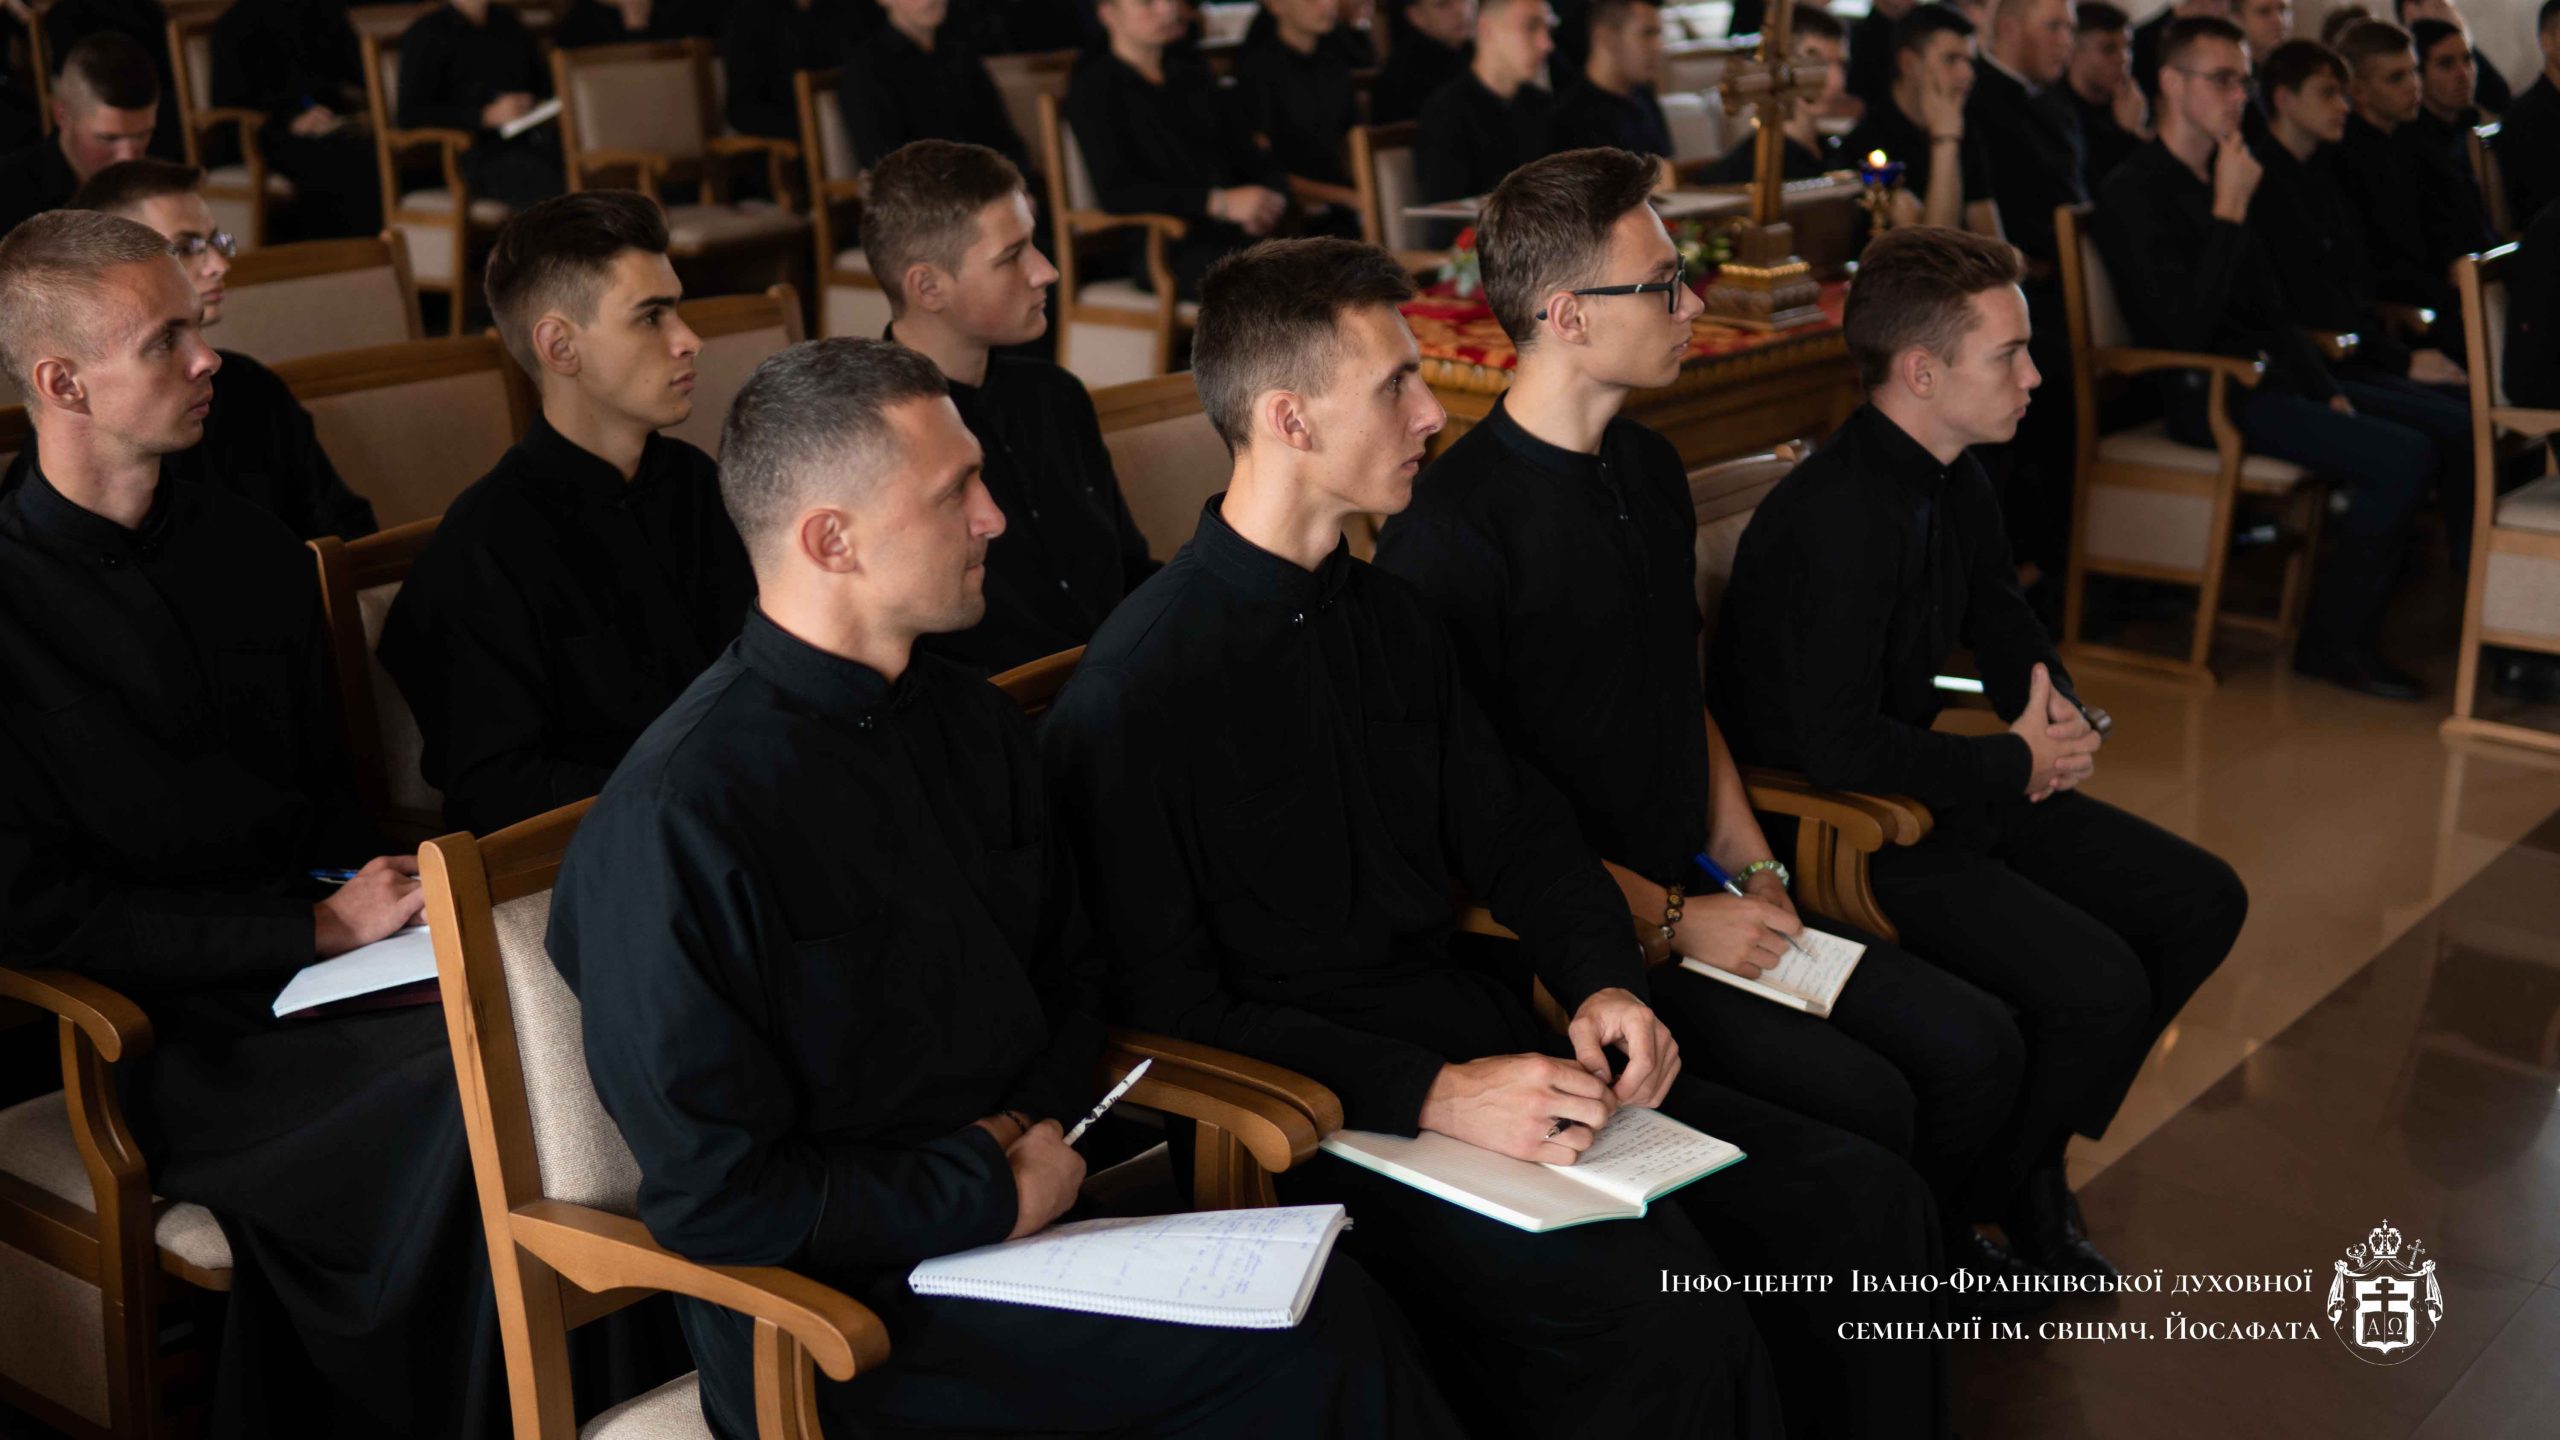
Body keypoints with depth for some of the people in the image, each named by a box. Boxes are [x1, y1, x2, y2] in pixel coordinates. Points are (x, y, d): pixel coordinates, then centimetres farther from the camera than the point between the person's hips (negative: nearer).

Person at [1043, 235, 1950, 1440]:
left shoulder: (1388, 617, 12)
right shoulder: (1132, 696, -14)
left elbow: (1515, 831, 18)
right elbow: (1164, 1011, -14)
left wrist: (1605, 983, -2)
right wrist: (1431, 1097, -22)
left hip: (1486, 1045, 8)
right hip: (1319, 1116, -7)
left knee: (1867, 1205, -5)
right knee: (1675, 1335, -28)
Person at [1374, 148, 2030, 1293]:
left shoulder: (1650, 470, 12)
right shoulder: (1451, 528, -18)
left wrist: (1754, 872, 7)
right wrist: (1667, 920, -14)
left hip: (1697, 891, 8)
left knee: (1975, 1049, -1)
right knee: (1859, 1102, -21)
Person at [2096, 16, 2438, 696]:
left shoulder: (2220, 180, 17)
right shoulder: (2135, 193, -11)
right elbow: (2185, 327, -22)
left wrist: (2328, 390, 9)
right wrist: (2230, 212, -19)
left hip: (2265, 376, 9)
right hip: (2208, 395, -9)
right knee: (2405, 458, -20)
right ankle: (2333, 640, -6)